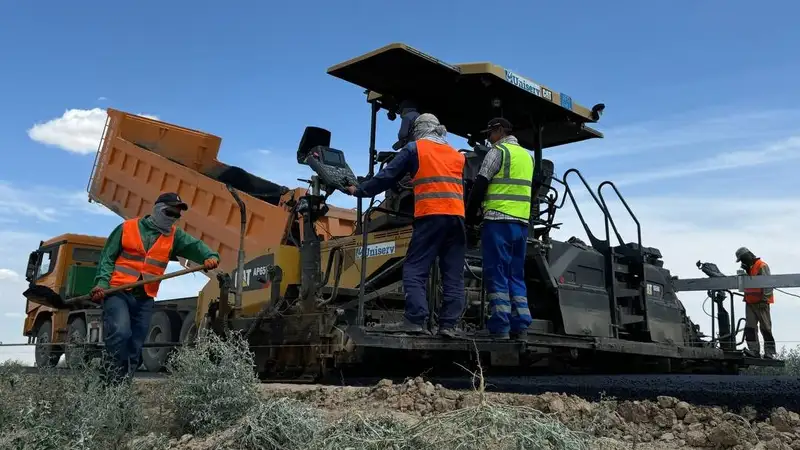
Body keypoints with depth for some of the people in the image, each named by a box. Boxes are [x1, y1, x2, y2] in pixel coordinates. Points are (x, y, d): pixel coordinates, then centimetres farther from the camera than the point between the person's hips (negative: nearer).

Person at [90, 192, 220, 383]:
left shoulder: (174, 236, 11)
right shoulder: (127, 228, 4)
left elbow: (195, 246, -5)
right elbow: (107, 258, 4)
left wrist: (210, 256, -27)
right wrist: (102, 283, -11)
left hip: (145, 299, 4)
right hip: (117, 292, -4)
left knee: (134, 348, 7)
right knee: (120, 333, -25)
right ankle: (108, 380, -11)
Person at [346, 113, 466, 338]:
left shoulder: (414, 148, 11)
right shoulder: (456, 154, 24)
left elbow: (387, 176, 13)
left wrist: (359, 191, 24)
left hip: (431, 215, -5)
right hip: (457, 217, 5)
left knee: (414, 269, -5)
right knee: (453, 274, 3)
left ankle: (415, 320, -16)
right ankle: (448, 324, -1)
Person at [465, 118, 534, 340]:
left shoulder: (498, 151, -4)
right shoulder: (527, 155, 20)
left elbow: (480, 186, -7)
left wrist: (470, 216, 2)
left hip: (498, 221, -7)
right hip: (522, 223, 7)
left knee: (496, 274, -5)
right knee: (516, 275, 10)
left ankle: (500, 327, -8)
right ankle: (520, 325, 5)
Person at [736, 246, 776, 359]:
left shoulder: (762, 266, -9)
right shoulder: (748, 268, 19)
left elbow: (768, 284, -16)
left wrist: (764, 299, -19)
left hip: (760, 303, -8)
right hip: (750, 303, 8)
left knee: (765, 328, -2)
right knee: (749, 327, 0)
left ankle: (770, 352, 3)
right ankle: (754, 350, 0)